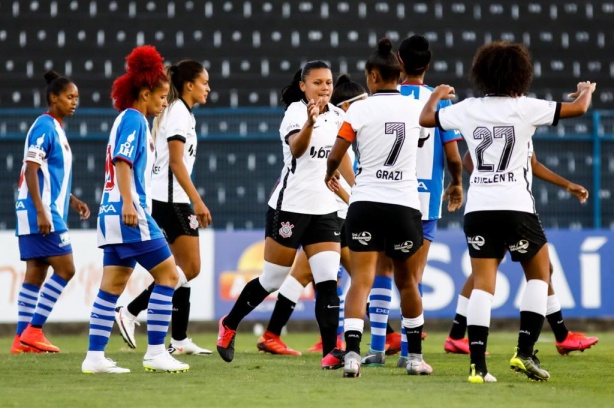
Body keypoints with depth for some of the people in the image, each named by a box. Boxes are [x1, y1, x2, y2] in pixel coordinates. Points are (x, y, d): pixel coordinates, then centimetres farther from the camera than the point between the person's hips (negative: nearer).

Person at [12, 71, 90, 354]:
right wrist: (41, 211, -23)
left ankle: (22, 339, 7)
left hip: (49, 213, 10)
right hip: (41, 213, -10)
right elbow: (31, 170, -18)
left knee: (37, 273, 7)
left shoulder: (56, 129, 17)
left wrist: (72, 200, 19)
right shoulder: (44, 126, -12)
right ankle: (33, 331, -9)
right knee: (65, 269, -10)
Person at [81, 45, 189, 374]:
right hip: (129, 212, -10)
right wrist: (128, 202, -25)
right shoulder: (134, 119, -7)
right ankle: (155, 353, -8)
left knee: (112, 286, 7)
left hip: (113, 213, 10)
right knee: (168, 274, -7)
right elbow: (122, 161, -18)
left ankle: (95, 356, 4)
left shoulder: (129, 120, 21)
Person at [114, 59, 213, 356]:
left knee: (184, 268, 8)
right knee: (190, 268, -10)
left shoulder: (179, 112, 18)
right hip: (171, 200, -10)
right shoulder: (179, 112, -11)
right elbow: (176, 162, -18)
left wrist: (192, 203, 21)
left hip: (171, 200, 10)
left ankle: (179, 339, 8)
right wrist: (197, 201, -21)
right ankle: (130, 312, -8)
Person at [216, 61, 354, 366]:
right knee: (271, 281, 5)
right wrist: (310, 123, -51)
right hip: (290, 207, -5)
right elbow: (296, 148, -34)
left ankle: (331, 350, -8)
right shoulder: (295, 111, -13)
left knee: (328, 283, -7)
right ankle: (229, 324, 27)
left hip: (325, 209, 5)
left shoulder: (336, 115, 6)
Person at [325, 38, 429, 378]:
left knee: (361, 279, -6)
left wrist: (330, 174, 20)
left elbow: (335, 156, 0)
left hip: (366, 202, -2)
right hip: (405, 204, 2)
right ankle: (415, 356, 24)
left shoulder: (360, 110, -5)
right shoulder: (416, 108, 4)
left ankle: (352, 352, -22)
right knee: (407, 280, 17)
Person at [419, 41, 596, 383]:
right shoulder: (524, 108, -5)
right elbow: (578, 108, -5)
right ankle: (525, 352, 3)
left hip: (478, 209, 3)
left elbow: (426, 118, 18)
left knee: (483, 284, 3)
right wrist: (586, 91, 18)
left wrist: (438, 95, 39)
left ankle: (478, 365, -8)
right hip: (516, 207, -3)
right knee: (539, 275, 15)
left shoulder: (468, 109, 5)